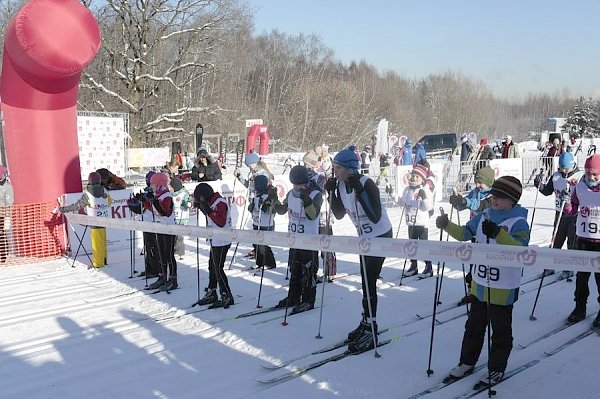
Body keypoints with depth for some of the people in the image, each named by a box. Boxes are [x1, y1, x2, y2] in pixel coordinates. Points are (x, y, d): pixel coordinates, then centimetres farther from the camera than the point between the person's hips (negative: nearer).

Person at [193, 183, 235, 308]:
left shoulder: (220, 203, -18)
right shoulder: (212, 203, 12)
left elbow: (221, 222, -26)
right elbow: (211, 217, 24)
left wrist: (209, 211, -27)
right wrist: (200, 207, 11)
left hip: (221, 242, -10)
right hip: (215, 241, 10)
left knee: (218, 269, -7)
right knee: (212, 267, 16)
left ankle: (227, 297, 0)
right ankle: (211, 294, 27)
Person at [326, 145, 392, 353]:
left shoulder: (367, 184, -26)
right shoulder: (341, 185, -5)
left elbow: (376, 216, -34)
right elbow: (339, 214, 4)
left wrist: (359, 191, -37)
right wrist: (331, 193, -8)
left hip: (380, 236, -8)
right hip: (364, 236, 8)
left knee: (369, 281, -8)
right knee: (365, 281, 13)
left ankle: (370, 331, 0)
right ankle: (366, 324, 25)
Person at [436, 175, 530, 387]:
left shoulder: (518, 223, -17)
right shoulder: (484, 216, 2)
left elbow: (520, 249, -32)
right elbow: (464, 234, 8)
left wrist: (498, 234, -45)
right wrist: (447, 225, -10)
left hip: (504, 289, -6)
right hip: (479, 285, 6)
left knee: (500, 330, 10)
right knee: (474, 325, 18)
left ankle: (496, 369, 27)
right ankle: (467, 362, 34)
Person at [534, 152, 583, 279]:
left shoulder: (581, 176, -11)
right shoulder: (556, 176, 3)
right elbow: (547, 191, 10)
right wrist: (539, 185, -8)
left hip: (574, 215, -4)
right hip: (560, 214, 4)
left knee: (572, 243, 5)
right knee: (556, 241, 12)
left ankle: (569, 269, 16)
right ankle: (550, 266, 21)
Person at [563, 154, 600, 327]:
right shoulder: (579, 187, -1)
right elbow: (571, 211, 7)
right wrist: (566, 203, -13)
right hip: (582, 239, 3)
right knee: (582, 275, 12)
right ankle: (580, 308, 24)